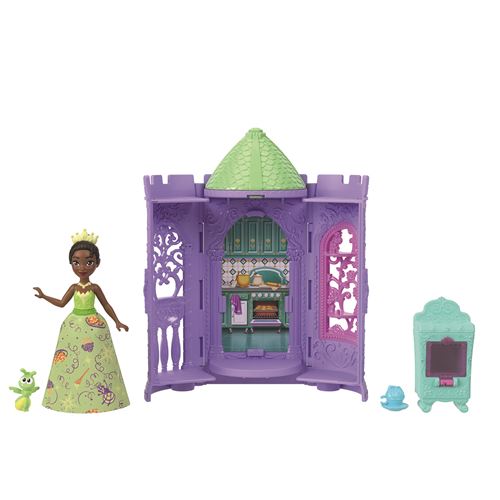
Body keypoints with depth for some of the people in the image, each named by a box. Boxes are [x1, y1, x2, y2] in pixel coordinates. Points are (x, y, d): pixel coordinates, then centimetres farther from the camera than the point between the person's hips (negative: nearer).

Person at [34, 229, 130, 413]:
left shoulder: (95, 287, -6)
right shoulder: (74, 287, 1)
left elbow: (106, 305, 2)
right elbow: (61, 303, 11)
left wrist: (117, 321, 0)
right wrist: (44, 296, 5)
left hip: (93, 325, -3)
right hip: (74, 324, 3)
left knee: (94, 360, -2)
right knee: (71, 361, 4)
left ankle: (100, 396, 6)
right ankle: (70, 396, 13)